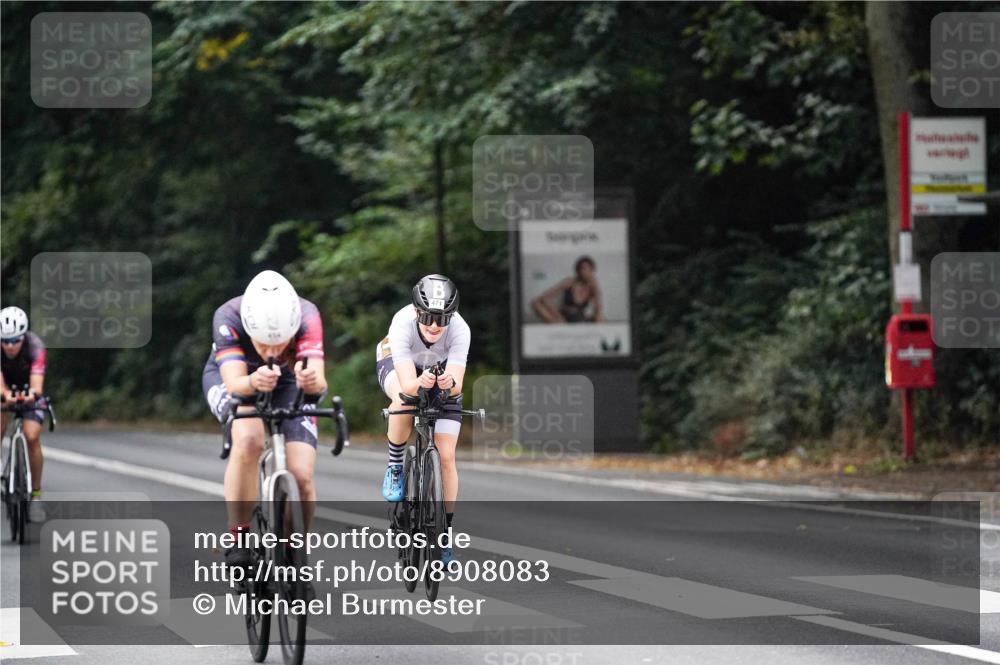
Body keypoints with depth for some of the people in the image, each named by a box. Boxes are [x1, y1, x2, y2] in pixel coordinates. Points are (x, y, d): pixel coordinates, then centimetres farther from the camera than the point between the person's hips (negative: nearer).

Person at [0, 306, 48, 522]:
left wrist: (33, 394, -67)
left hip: (29, 392, -2)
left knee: (32, 437, -21)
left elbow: (37, 383, -44)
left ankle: (36, 494, -10)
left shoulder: (35, 346, -34)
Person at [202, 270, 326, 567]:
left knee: (302, 477, -17)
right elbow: (234, 382, -44)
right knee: (249, 440, -35)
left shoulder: (306, 316, -35)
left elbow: (320, 382, -45)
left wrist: (311, 381, -69)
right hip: (231, 378, -2)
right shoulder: (228, 317, -36)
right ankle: (238, 539, -22)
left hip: (287, 383, 2)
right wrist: (254, 382, -66)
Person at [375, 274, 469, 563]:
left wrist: (450, 383, -63)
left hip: (442, 370, 1)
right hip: (398, 364, -1)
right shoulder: (402, 324, -38)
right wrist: (420, 383, -64)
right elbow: (407, 384, -42)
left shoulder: (460, 330, -34)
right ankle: (394, 466, -13)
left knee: (446, 456, -9)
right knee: (404, 400, -38)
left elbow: (457, 384, -40)